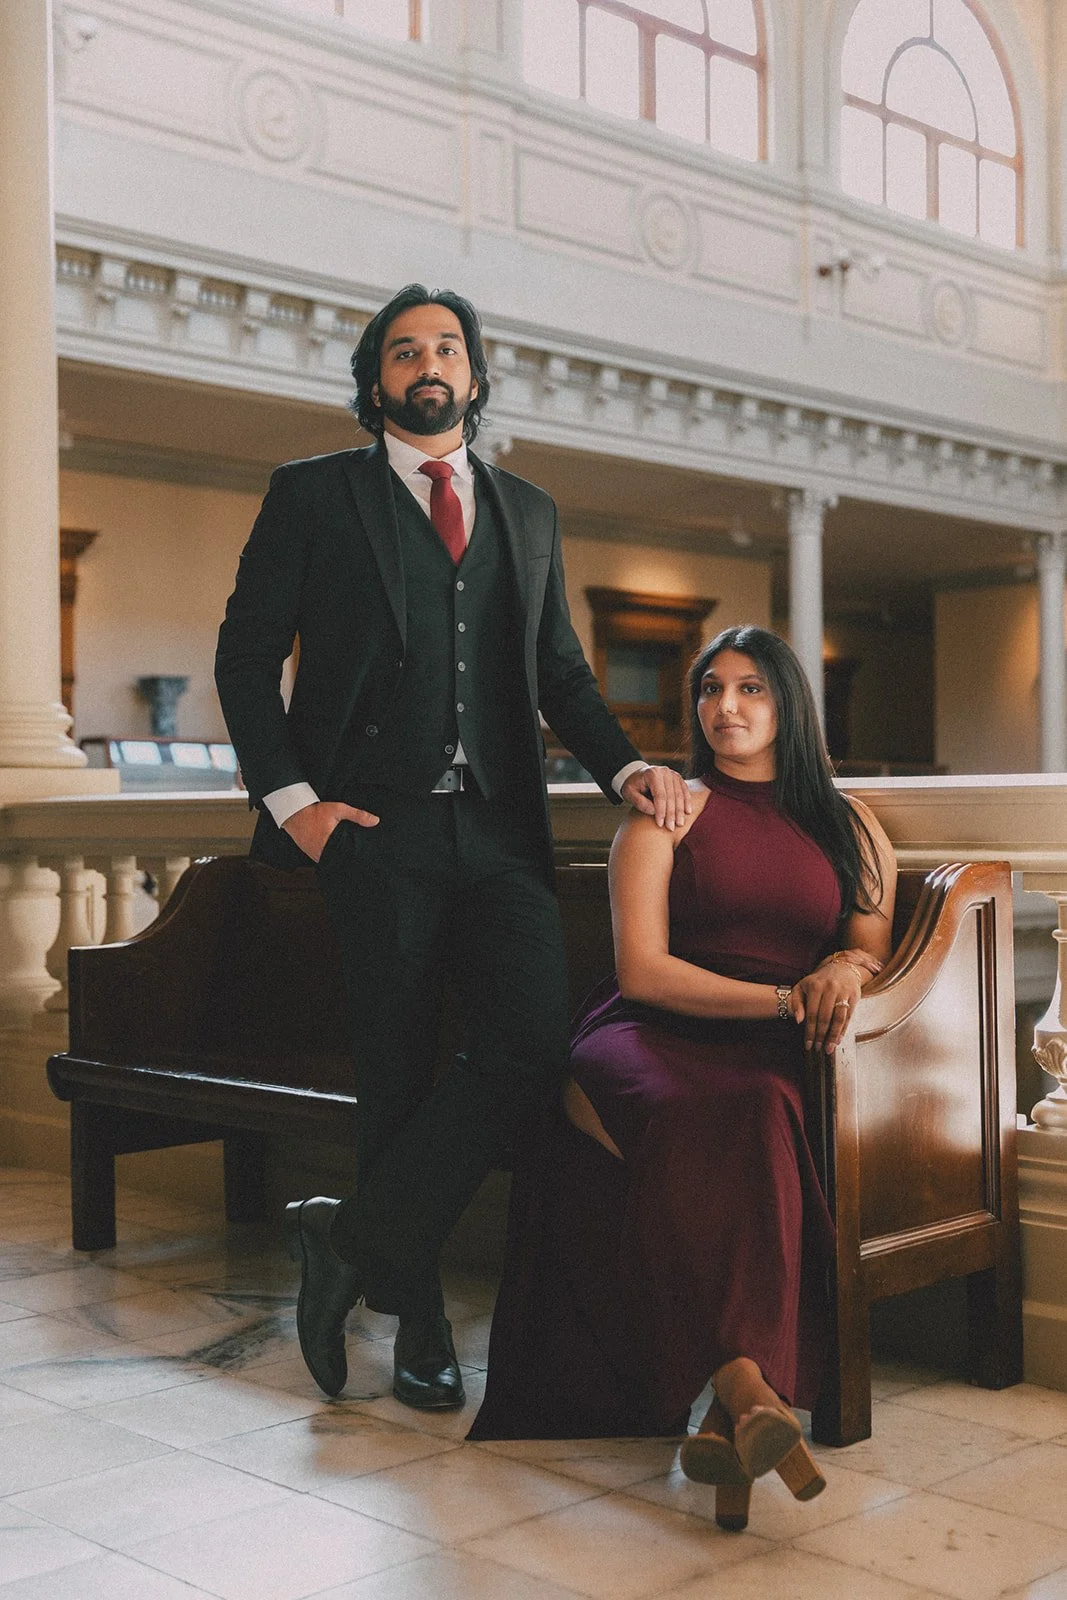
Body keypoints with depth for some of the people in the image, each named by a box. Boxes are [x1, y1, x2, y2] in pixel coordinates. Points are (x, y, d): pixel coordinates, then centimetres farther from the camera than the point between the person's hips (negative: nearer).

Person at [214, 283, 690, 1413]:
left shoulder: (528, 513, 20)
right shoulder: (313, 495, 8)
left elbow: (560, 672, 21)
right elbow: (246, 654, 4)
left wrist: (625, 767, 4)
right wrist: (289, 796, -8)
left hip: (501, 832, 3)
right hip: (377, 831, -3)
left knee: (529, 1045, -14)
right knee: (396, 1070, 2)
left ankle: (351, 1238, 2)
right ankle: (416, 1314, 18)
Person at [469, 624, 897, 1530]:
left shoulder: (851, 827, 22)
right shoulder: (666, 814, 13)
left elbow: (879, 950, 16)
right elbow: (642, 971, 1)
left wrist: (849, 967, -9)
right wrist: (783, 998, -10)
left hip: (775, 1057, 1)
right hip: (660, 1037, -1)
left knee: (752, 1115, -37)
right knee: (684, 1120, -39)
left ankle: (726, 1415, -44)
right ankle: (745, 1386, -47)